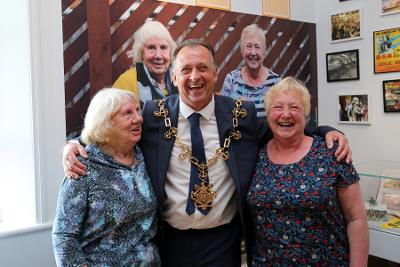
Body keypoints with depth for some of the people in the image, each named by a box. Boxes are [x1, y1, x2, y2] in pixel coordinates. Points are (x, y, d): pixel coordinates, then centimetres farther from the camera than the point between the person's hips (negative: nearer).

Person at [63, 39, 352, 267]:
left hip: (223, 241, 0)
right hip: (170, 240, 0)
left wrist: (328, 131, -5)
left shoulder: (243, 114, -4)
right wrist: (75, 145, -13)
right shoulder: (153, 114, -6)